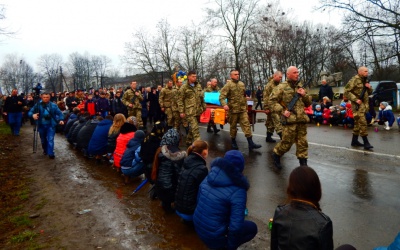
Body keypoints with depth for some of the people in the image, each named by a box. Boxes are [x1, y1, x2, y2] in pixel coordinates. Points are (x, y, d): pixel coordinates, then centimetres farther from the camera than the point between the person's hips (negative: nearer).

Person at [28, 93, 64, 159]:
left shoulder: (53, 105, -3)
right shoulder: (37, 105, -2)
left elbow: (59, 113, -1)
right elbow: (30, 112, -2)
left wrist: (61, 120, -19)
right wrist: (33, 115, -26)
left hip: (51, 125, -2)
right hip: (41, 125, 2)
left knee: (50, 139, -11)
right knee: (43, 139, 17)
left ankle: (51, 153, -6)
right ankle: (45, 150, 40)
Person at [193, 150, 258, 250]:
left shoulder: (209, 177, -2)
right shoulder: (238, 191, -21)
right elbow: (236, 227, -23)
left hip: (198, 227, 7)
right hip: (214, 236, -7)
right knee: (252, 227, 13)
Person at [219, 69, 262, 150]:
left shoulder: (242, 84, 12)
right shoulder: (228, 85, -6)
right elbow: (222, 96, -15)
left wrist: (246, 106, 21)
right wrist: (224, 104, -33)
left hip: (243, 109, 4)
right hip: (233, 110, -4)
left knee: (246, 125, -1)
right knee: (233, 126, 7)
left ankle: (251, 143, -1)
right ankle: (233, 143, 24)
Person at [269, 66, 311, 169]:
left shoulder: (300, 87, 16)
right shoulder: (282, 87, -2)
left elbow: (309, 103, 20)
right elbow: (271, 101, -6)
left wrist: (304, 95, -1)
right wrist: (282, 111, -14)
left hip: (302, 119, 5)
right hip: (289, 120, -5)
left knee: (302, 143, 6)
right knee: (287, 142, 0)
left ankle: (303, 165, 13)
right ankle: (276, 154, 26)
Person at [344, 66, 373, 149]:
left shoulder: (365, 80, 16)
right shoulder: (354, 80, -10)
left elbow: (369, 93, 23)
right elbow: (346, 92, -16)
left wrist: (369, 87, 1)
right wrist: (355, 99, -22)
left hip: (364, 104, 9)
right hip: (358, 104, -9)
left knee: (358, 123, 13)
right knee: (362, 122, -13)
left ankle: (354, 140, 21)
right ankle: (366, 142, -11)